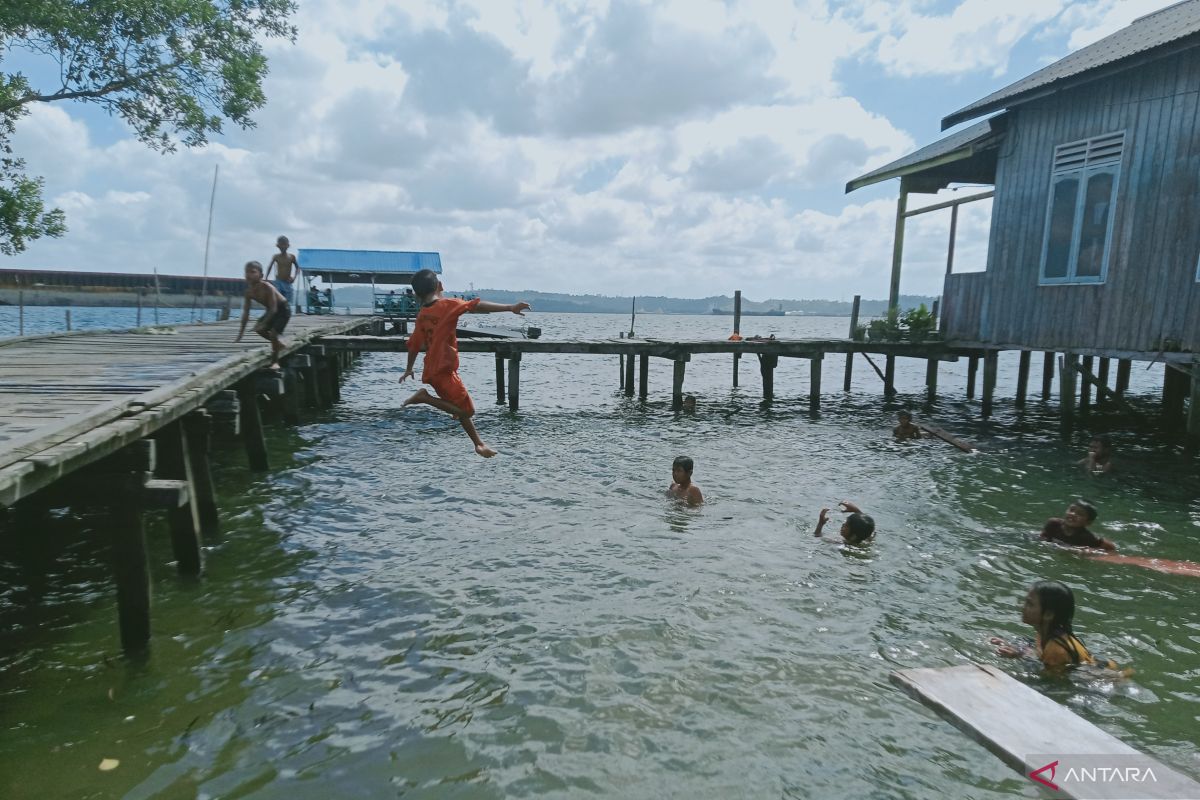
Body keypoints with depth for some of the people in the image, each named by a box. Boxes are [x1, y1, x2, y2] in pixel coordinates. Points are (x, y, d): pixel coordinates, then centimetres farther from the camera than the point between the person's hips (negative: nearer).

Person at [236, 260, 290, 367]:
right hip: (271, 310, 8)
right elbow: (246, 312, -3)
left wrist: (263, 324, -37)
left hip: (283, 309, -8)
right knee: (258, 329, 3)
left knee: (273, 333, -19)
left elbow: (273, 309, -31)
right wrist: (241, 331, -4)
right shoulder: (249, 290, -10)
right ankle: (279, 343, 26)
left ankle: (275, 362, -8)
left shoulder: (267, 287, -30)